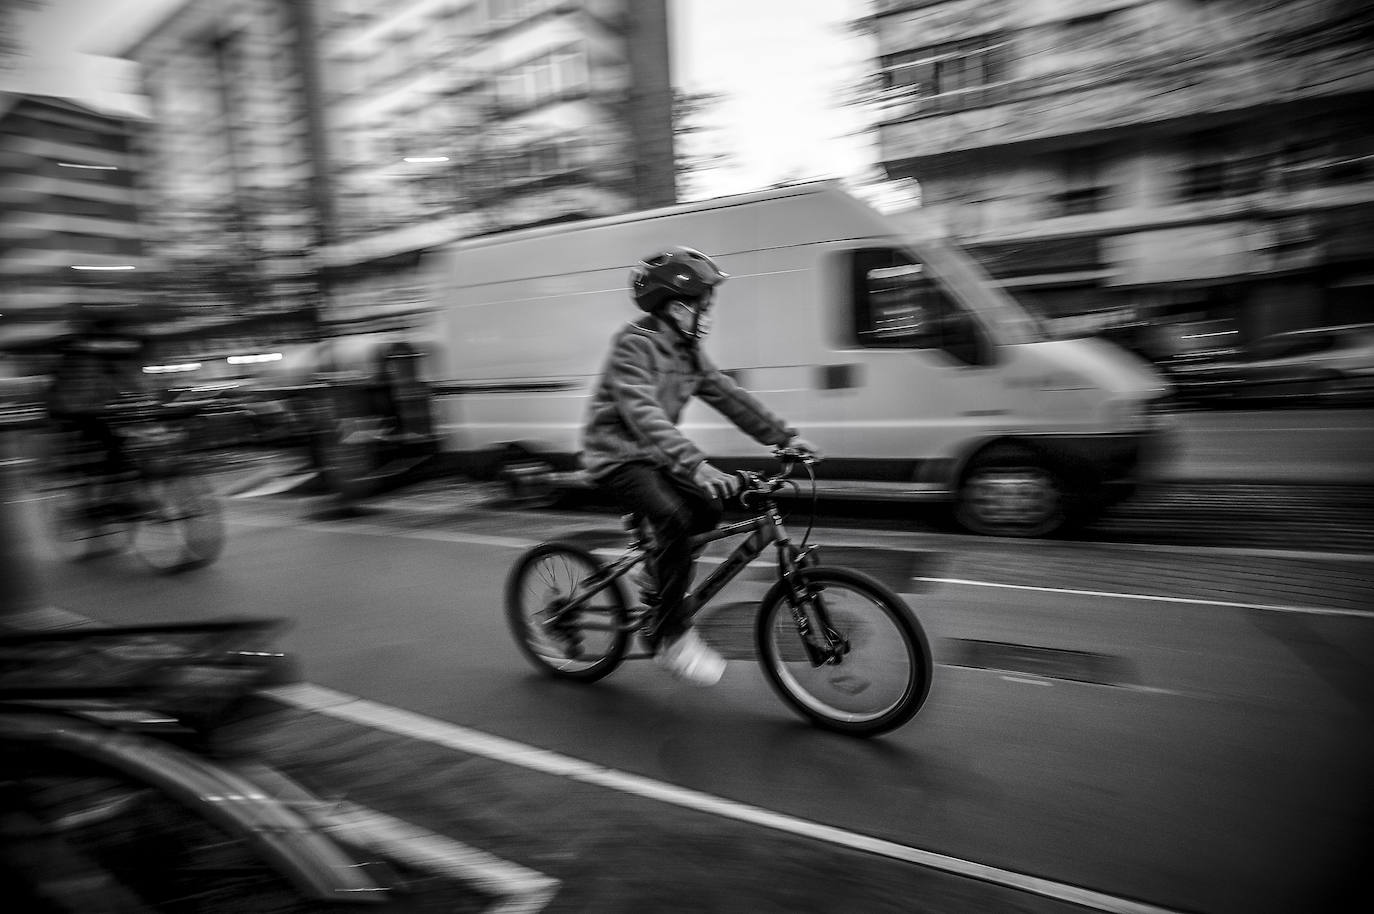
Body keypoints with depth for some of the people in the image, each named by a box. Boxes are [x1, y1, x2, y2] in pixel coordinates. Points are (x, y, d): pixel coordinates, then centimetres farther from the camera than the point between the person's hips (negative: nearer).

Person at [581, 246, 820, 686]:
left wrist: (784, 436, -5)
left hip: (650, 455, 8)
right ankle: (672, 637, -16)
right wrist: (695, 465, -45)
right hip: (616, 456, -8)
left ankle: (657, 577, 17)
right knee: (673, 518, -27)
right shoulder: (633, 345, -19)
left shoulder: (686, 349, 7)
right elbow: (644, 414, -33)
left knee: (707, 509, -6)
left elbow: (728, 394, 4)